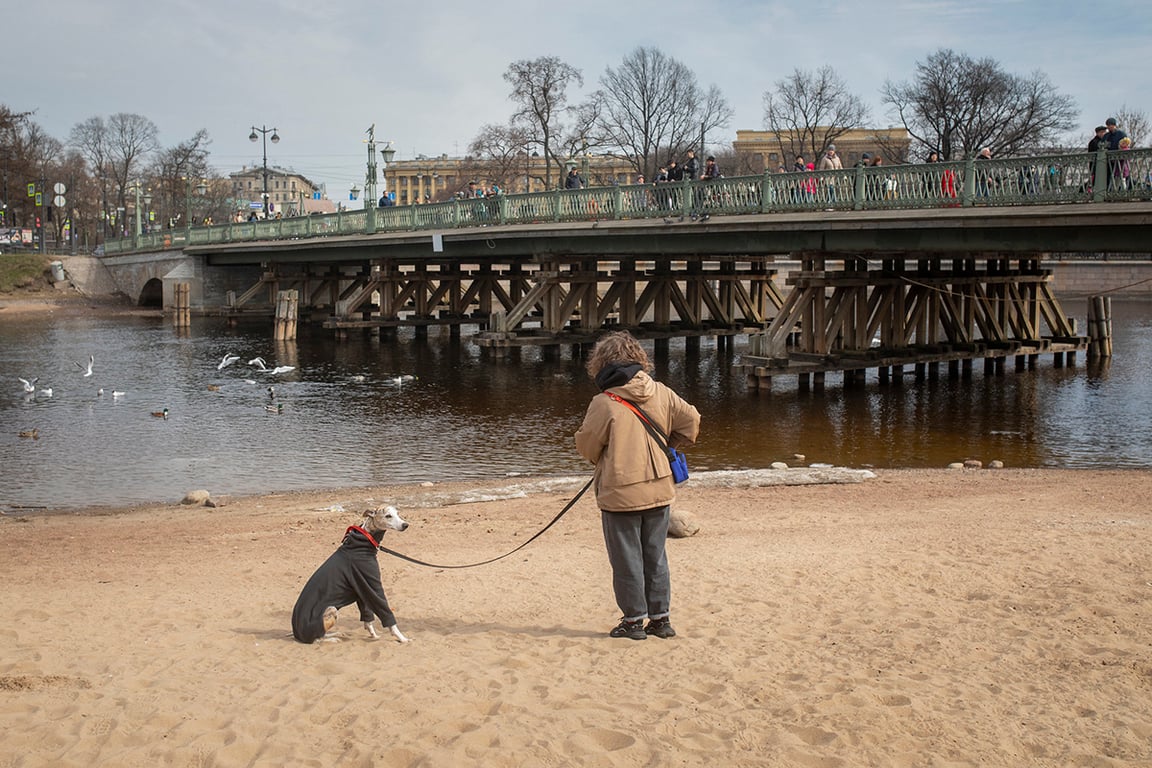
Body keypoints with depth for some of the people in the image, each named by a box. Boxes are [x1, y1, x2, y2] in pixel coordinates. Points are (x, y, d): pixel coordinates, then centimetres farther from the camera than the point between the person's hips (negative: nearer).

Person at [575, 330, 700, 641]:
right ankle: (661, 618, 20)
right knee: (656, 557, 15)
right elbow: (691, 420, 5)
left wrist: (600, 458, 17)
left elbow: (586, 445, -6)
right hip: (660, 490, 5)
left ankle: (634, 620, 13)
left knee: (627, 560, 7)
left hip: (620, 494, -5)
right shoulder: (662, 393, 0)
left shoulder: (603, 403, -14)